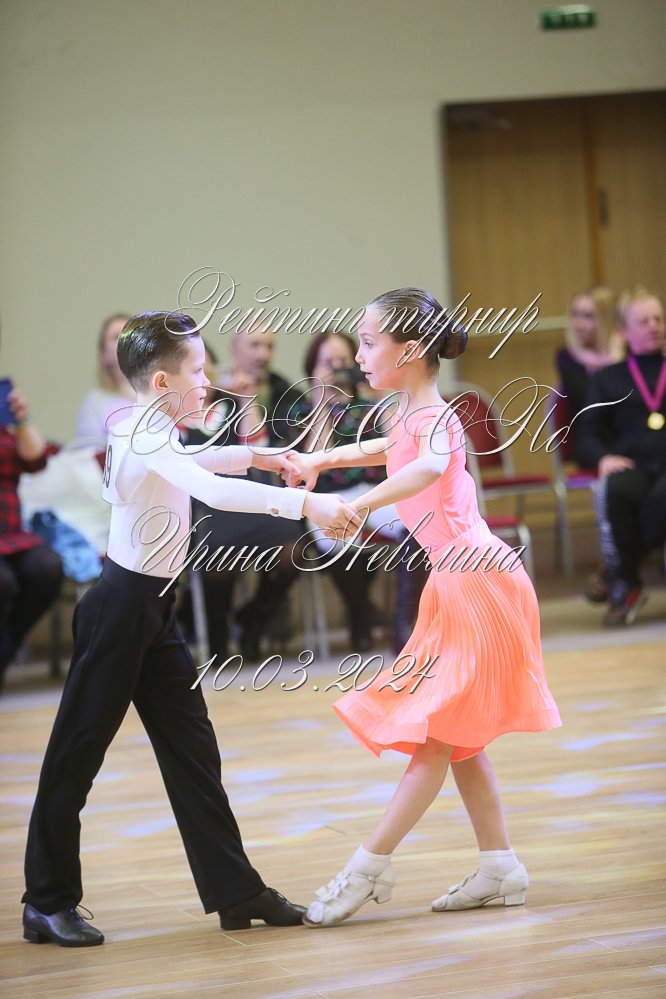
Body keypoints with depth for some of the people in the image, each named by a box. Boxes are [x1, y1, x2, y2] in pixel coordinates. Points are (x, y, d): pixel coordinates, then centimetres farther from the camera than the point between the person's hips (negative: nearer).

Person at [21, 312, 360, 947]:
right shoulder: (144, 437, -18)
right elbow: (213, 491, -33)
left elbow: (196, 461, 33)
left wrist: (261, 457, 21)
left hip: (153, 609, 10)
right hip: (121, 606, -10)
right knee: (77, 751, 0)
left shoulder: (151, 434, 11)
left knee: (193, 750, 9)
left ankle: (235, 892, 13)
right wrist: (305, 504, -33)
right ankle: (47, 903, 8)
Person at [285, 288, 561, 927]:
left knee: (438, 731, -5)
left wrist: (359, 505, -52)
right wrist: (322, 459, 20)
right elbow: (385, 450, 33)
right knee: (452, 734, 13)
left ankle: (370, 867, -4)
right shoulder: (406, 414, 10)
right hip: (456, 585, 10)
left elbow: (426, 469, -41)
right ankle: (499, 868, 17)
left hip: (478, 584, -10)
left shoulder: (434, 417, -18)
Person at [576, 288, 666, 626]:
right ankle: (630, 585, -20)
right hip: (631, 465, 1)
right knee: (619, 490, -38)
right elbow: (587, 438, 15)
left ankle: (619, 573, -21)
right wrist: (603, 458, -6)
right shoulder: (608, 378, 26)